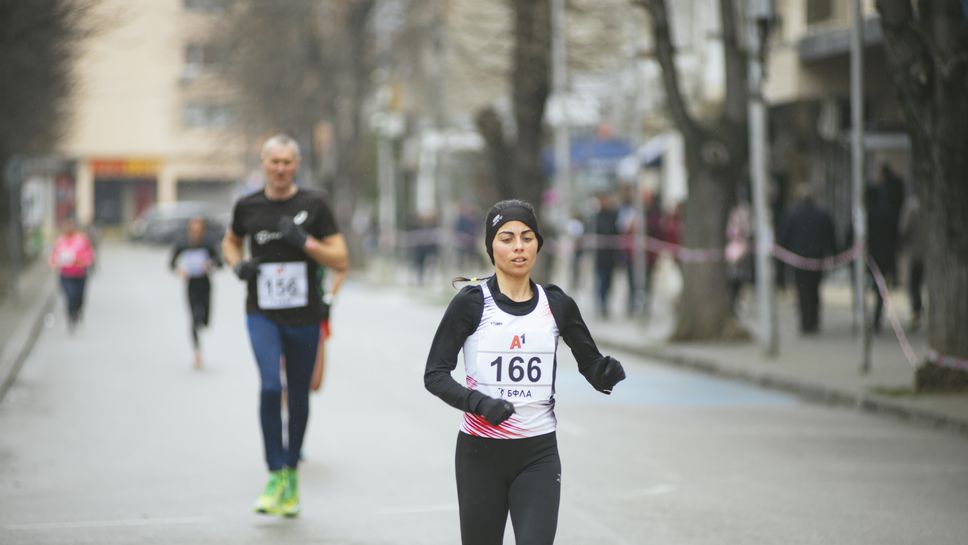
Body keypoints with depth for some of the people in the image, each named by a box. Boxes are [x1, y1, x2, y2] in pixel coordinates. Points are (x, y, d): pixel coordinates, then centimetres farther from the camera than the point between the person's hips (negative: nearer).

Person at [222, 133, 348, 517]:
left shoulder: (313, 205, -1)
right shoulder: (247, 206, 2)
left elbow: (340, 260, -2)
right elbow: (230, 241, 23)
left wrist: (305, 242, -17)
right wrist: (237, 265, 2)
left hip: (304, 316, 1)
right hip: (262, 313, -1)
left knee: (298, 397, 9)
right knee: (270, 385, -21)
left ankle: (292, 472, 27)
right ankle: (276, 476, -14)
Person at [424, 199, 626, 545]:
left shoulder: (557, 305, 3)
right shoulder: (471, 303, -5)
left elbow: (590, 363, 8)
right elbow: (435, 374, -8)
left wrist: (607, 373, -16)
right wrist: (480, 404, -25)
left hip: (539, 455, 1)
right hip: (481, 452, -1)